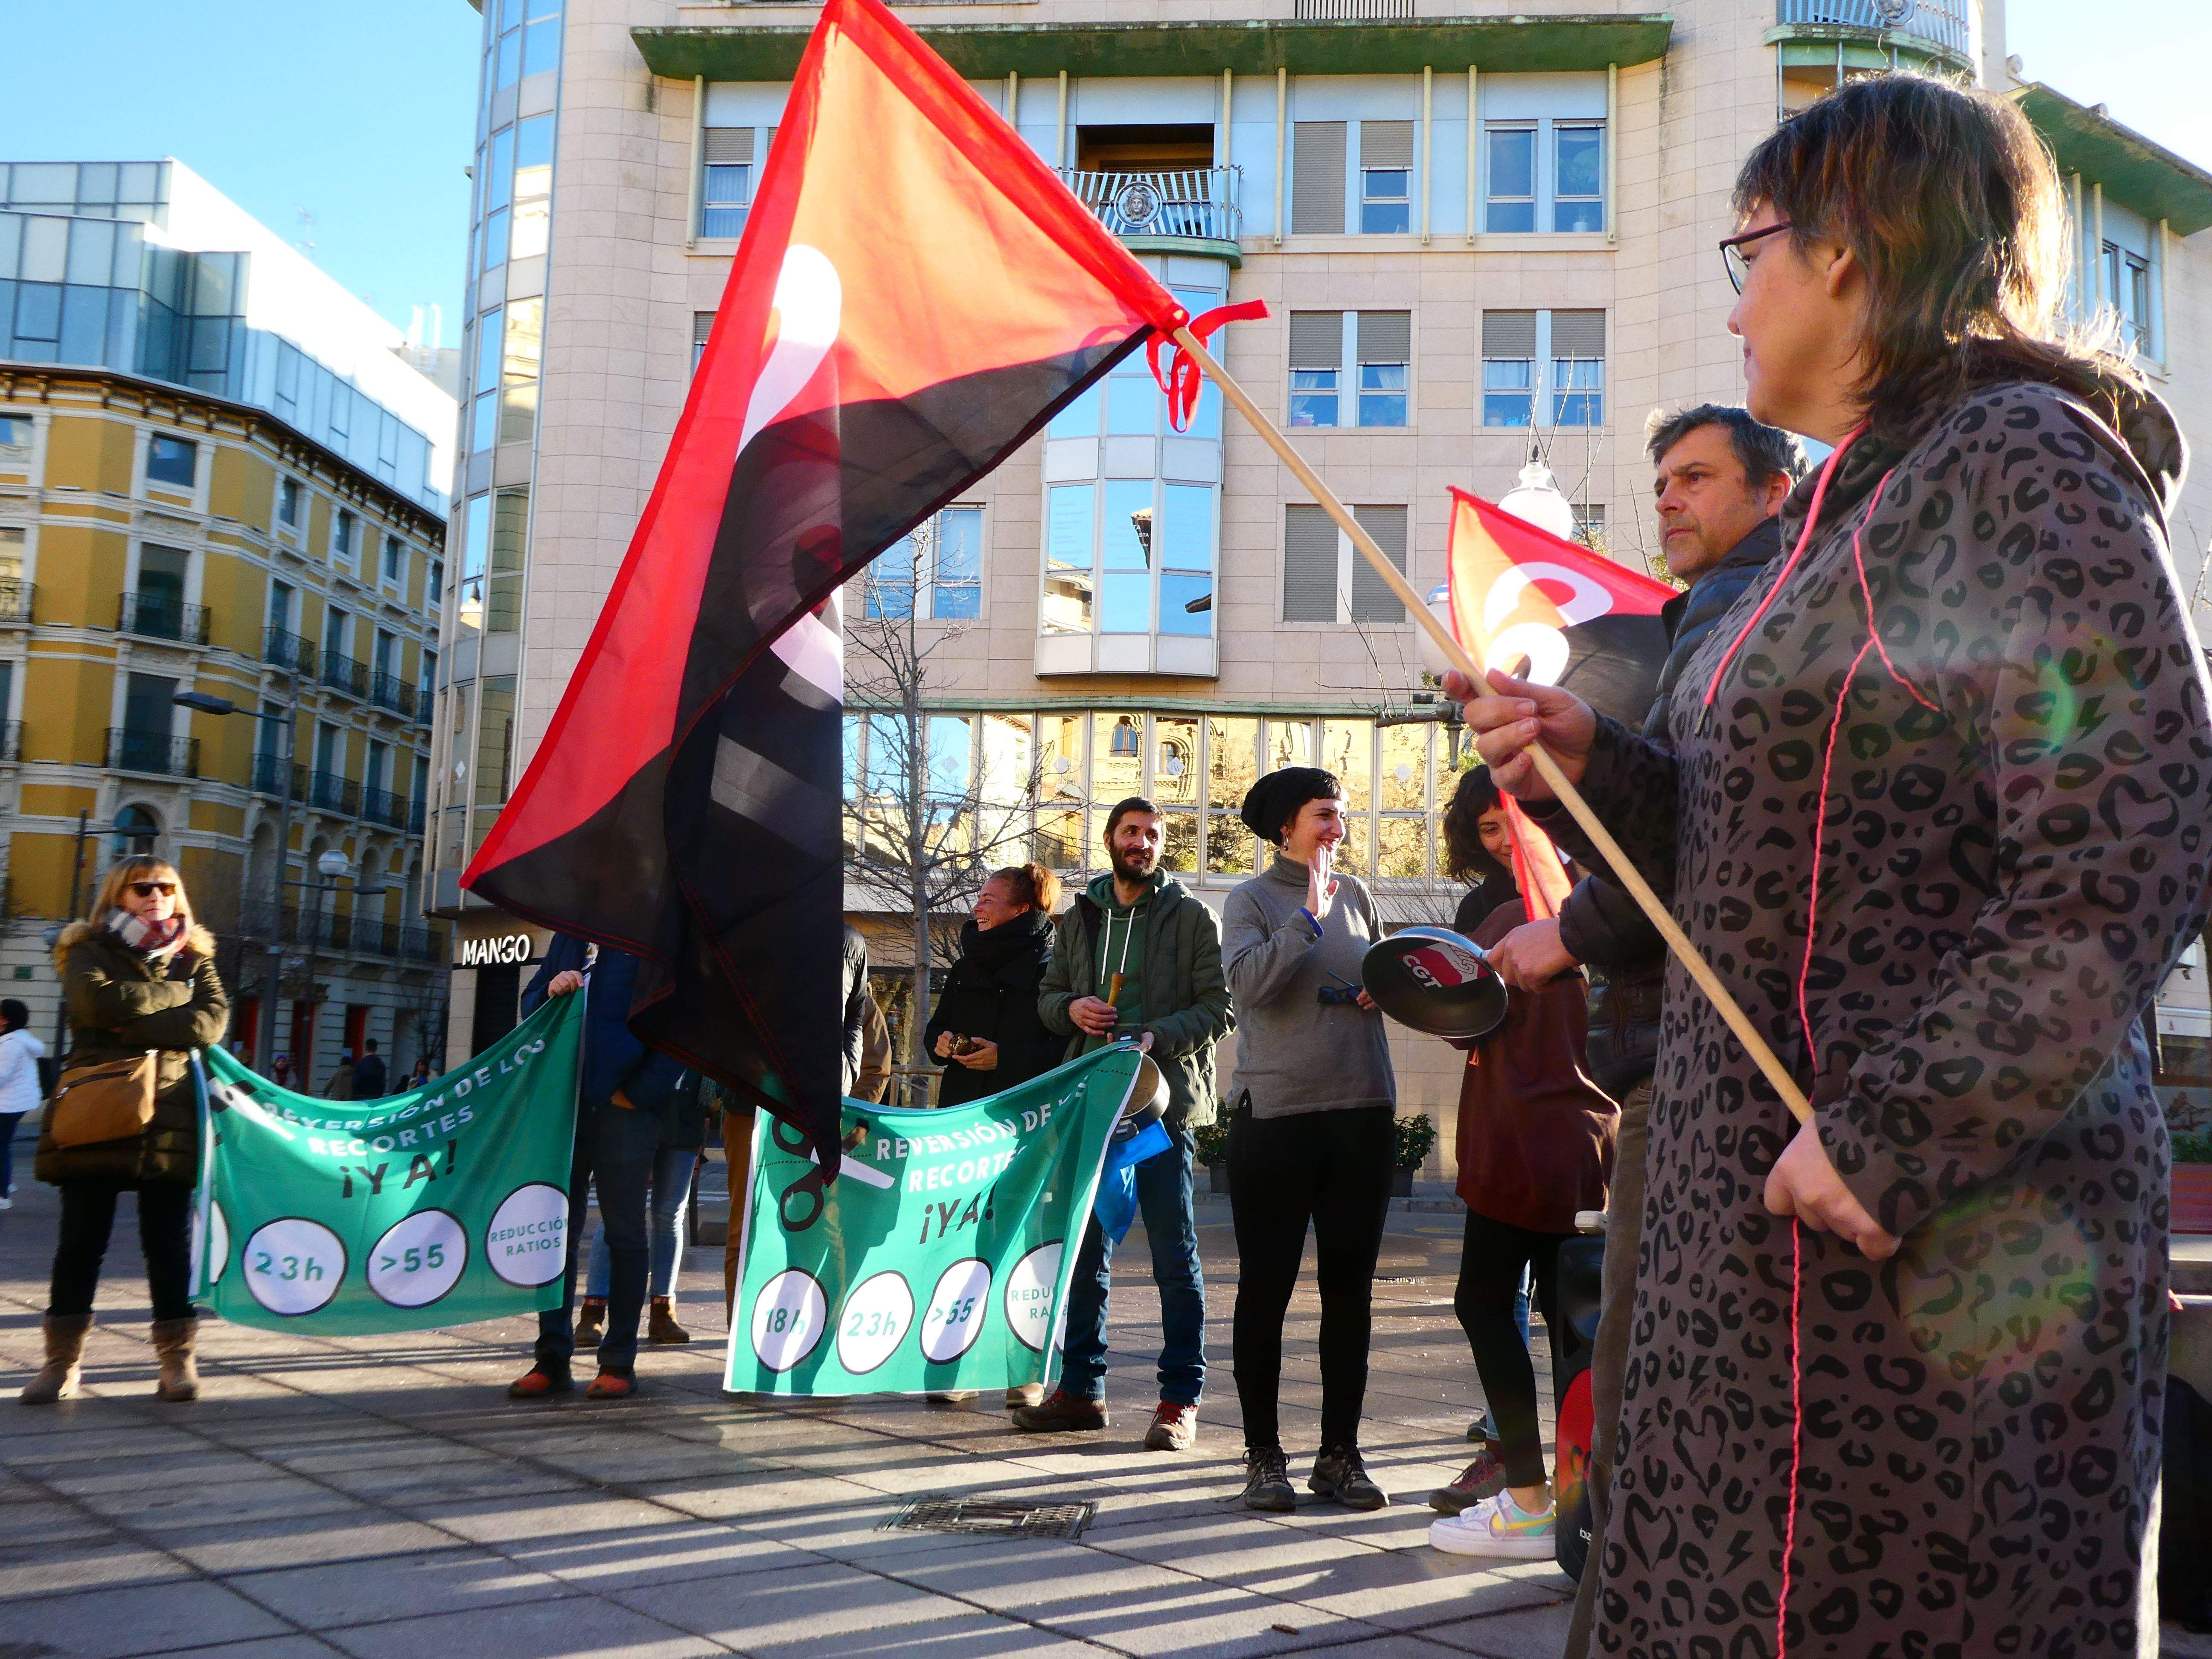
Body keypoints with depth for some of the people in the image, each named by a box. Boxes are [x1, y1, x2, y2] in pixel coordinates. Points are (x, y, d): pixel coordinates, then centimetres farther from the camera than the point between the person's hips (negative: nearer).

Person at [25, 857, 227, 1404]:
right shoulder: (89, 954, 9)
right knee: (81, 1241, 1)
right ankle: (62, 1360, 9)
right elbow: (100, 1002, -14)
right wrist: (178, 992, -6)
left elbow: (210, 1022, -4)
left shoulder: (193, 959, 15)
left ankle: (178, 1359, 8)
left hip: (168, 1118, 1)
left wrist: (133, 1029, -12)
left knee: (169, 1242, 2)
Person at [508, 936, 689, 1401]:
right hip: (564, 1103, 5)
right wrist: (550, 991, -2)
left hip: (625, 1109, -5)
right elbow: (530, 1001, 21)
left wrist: (643, 1092, -12)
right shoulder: (570, 935, 15)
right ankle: (552, 1358, 14)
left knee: (625, 1234, 3)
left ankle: (619, 1362, 10)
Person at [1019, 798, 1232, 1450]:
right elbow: (1048, 995, 19)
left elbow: (1220, 1008, -4)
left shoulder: (1193, 918, 1)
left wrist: (1157, 1038, -19)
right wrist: (1072, 1008, -4)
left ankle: (1181, 1399, 6)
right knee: (1084, 1249, 10)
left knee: (1174, 1253, -1)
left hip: (1164, 1101, -5)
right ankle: (1081, 1389, 21)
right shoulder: (1080, 917, 14)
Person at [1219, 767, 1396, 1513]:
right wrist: (1309, 915, -16)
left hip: (1362, 1109, 5)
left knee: (1350, 1285, 8)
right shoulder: (1252, 900, -1)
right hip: (1275, 1113, -4)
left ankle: (1341, 1452, 17)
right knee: (1267, 1286, 3)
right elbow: (1249, 981, -17)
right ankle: (1263, 1456, 13)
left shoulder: (1355, 894, 12)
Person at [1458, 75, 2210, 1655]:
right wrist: (1593, 768, 4)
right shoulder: (1850, 510, 17)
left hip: (1935, 1226, -9)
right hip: (1775, 1215, 9)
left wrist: (1890, 1136, -21)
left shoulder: (2021, 457, -10)